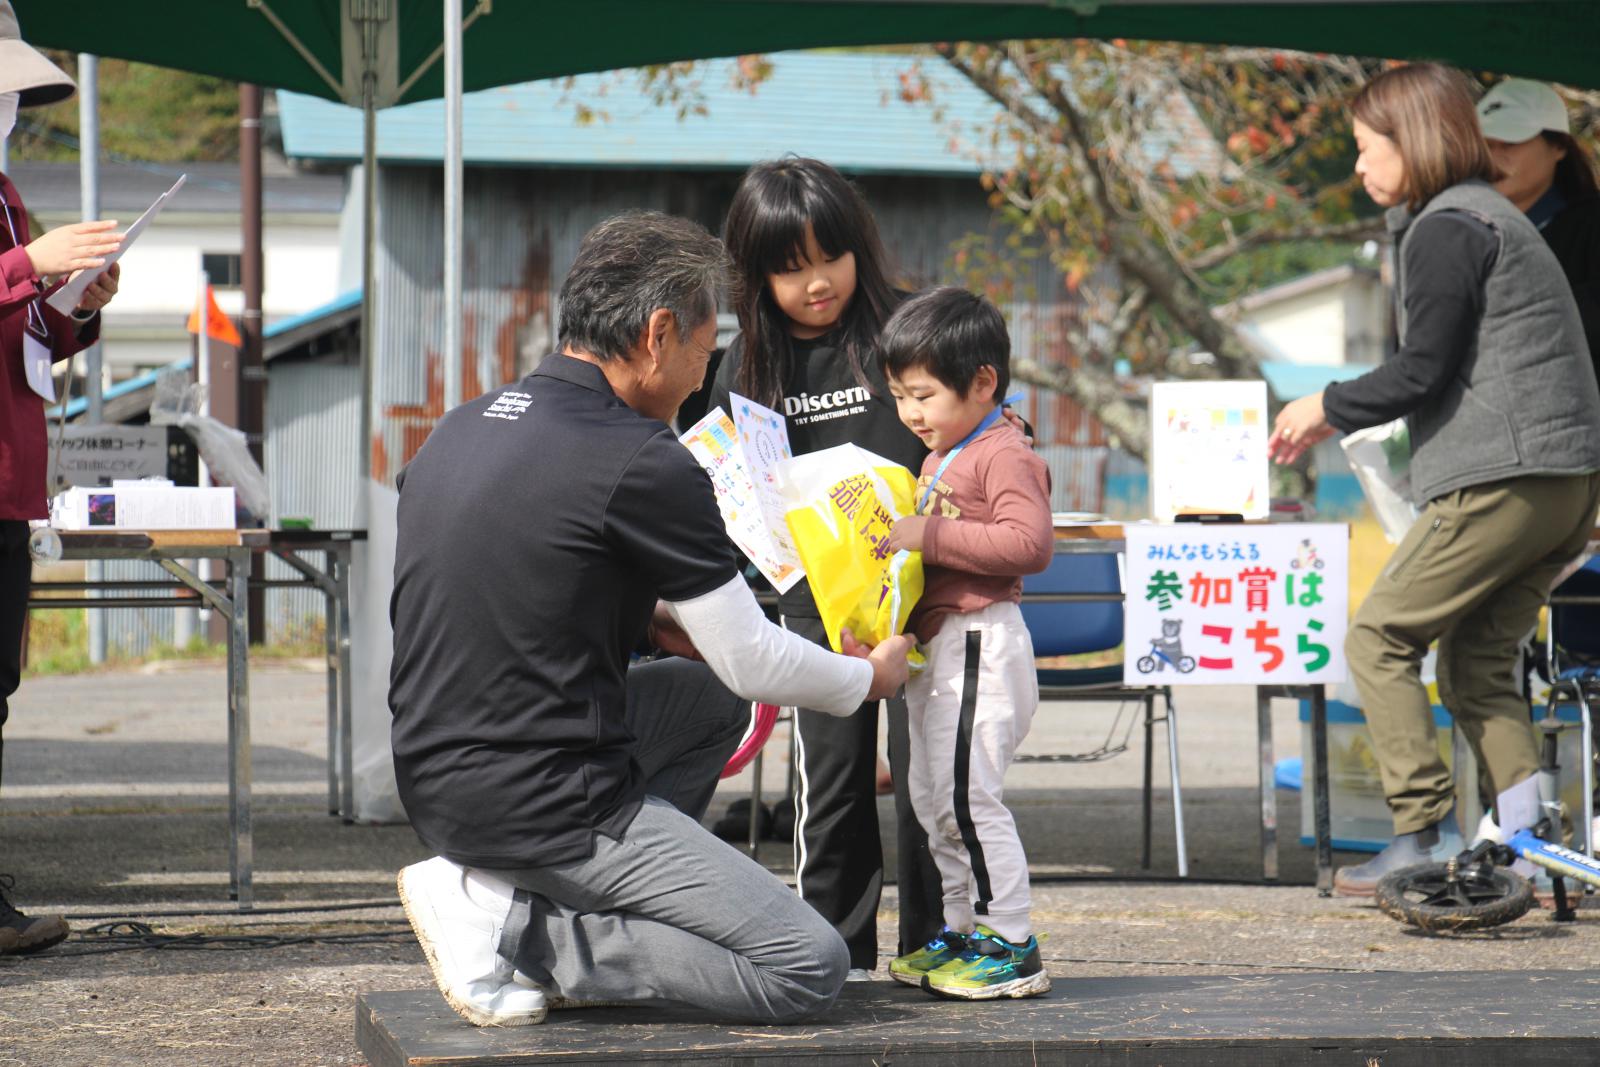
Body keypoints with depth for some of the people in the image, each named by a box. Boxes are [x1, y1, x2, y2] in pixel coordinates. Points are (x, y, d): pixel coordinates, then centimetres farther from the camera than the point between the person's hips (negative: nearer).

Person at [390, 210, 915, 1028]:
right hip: (543, 801, -9)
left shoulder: (461, 428, 10)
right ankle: (509, 925, -9)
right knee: (809, 967, -6)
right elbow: (753, 662, -5)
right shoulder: (641, 463, -14)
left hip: (432, 783, 9)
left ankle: (518, 903, 9)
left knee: (707, 701, 30)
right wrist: (870, 677, 14)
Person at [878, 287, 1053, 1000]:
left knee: (967, 796, -13)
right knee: (933, 802, 14)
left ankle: (1012, 948, -9)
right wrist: (895, 535, 13)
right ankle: (963, 933, 23)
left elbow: (1029, 542, -26)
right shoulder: (939, 457, 20)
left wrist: (930, 535, -24)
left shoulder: (1004, 456, -12)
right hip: (934, 648, 11)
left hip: (981, 644, -11)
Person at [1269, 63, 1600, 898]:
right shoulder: (1490, 218, 23)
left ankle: (1425, 832, -8)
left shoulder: (1445, 230, -9)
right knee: (1476, 666, 12)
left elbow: (1422, 371, -14)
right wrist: (1340, 416, 25)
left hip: (1501, 481, -10)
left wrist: (1326, 407, 1)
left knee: (1379, 641, -4)